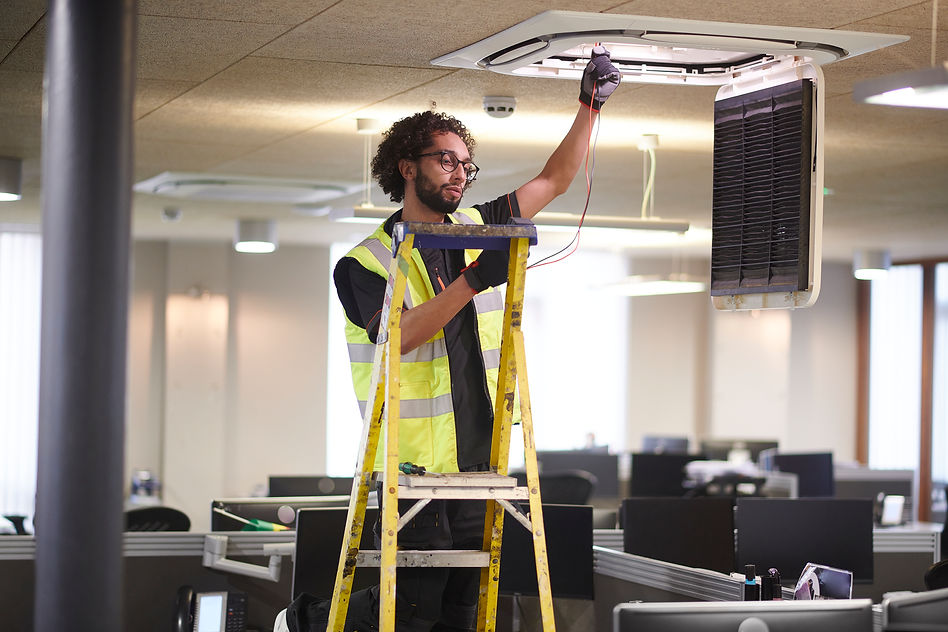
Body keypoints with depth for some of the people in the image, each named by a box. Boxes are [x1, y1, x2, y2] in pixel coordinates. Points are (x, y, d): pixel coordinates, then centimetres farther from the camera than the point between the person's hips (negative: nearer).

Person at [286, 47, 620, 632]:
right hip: (416, 461, -5)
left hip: (477, 457, 6)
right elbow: (398, 335, -20)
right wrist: (473, 280, -26)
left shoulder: (477, 230, 12)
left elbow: (553, 182, 17)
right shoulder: (364, 262, -4)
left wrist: (590, 106, 6)